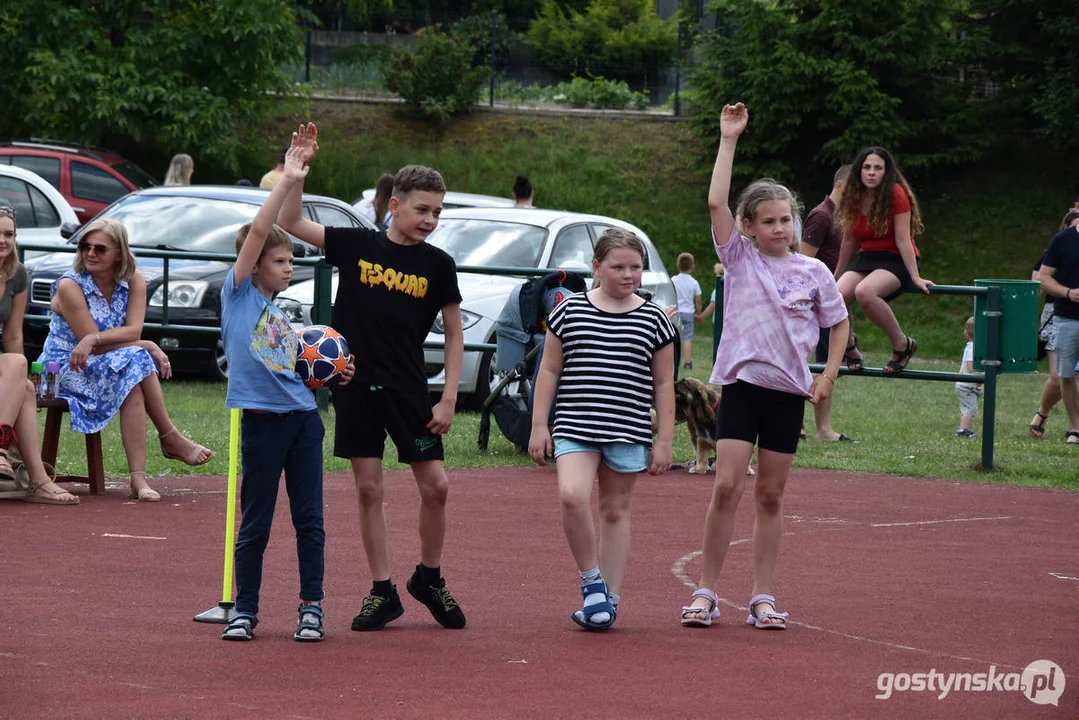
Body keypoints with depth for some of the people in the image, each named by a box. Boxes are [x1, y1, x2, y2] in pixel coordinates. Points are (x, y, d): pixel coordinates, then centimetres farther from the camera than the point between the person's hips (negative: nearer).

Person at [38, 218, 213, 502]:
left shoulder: (134, 282, 1)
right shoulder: (70, 286, -13)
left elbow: (134, 331, -14)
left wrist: (93, 339, -30)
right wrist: (148, 347, -20)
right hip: (65, 369, -5)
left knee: (133, 388, -32)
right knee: (136, 359, -30)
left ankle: (138, 478, -37)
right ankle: (171, 440, -20)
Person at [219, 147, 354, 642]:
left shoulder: (283, 318, 20)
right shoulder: (238, 294, 3)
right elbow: (257, 232, -7)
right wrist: (287, 182, -8)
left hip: (303, 419, 6)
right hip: (261, 420, -6)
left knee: (309, 520, 4)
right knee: (254, 523, 2)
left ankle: (311, 608, 10)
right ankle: (244, 610, 10)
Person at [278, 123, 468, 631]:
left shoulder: (438, 265, 0)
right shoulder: (356, 245, 0)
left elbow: (454, 335, 4)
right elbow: (289, 224, -2)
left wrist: (448, 400, -4)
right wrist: (299, 168, -14)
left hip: (409, 389, 0)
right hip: (356, 385, 0)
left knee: (435, 486, -3)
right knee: (369, 490, 3)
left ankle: (429, 578, 19)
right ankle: (382, 593, 11)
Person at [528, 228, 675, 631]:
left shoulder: (653, 319, 5)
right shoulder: (570, 310, 4)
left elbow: (664, 384, 8)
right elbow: (549, 370, 8)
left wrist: (664, 440, 4)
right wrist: (539, 425, 2)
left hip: (629, 430, 1)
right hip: (575, 427, -1)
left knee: (615, 510, 7)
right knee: (572, 496, -21)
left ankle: (609, 598, 16)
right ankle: (591, 580, -4)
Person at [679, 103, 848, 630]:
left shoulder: (813, 272, 5)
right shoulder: (740, 258, 1)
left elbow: (838, 322, 17)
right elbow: (716, 202, -10)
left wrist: (829, 374, 6)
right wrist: (728, 141, -10)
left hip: (789, 392, 2)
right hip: (741, 383, -1)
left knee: (770, 497, 6)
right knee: (726, 487, -10)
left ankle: (762, 597, 10)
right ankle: (705, 592, -3)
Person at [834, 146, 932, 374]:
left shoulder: (896, 195, -12)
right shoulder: (854, 197, 5)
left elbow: (903, 240, -14)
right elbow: (849, 240, 16)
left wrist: (915, 278, -17)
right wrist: (836, 276, 22)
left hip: (896, 261, -5)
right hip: (867, 260, 5)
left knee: (864, 292, -38)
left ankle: (902, 345, -18)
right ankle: (849, 345, 7)